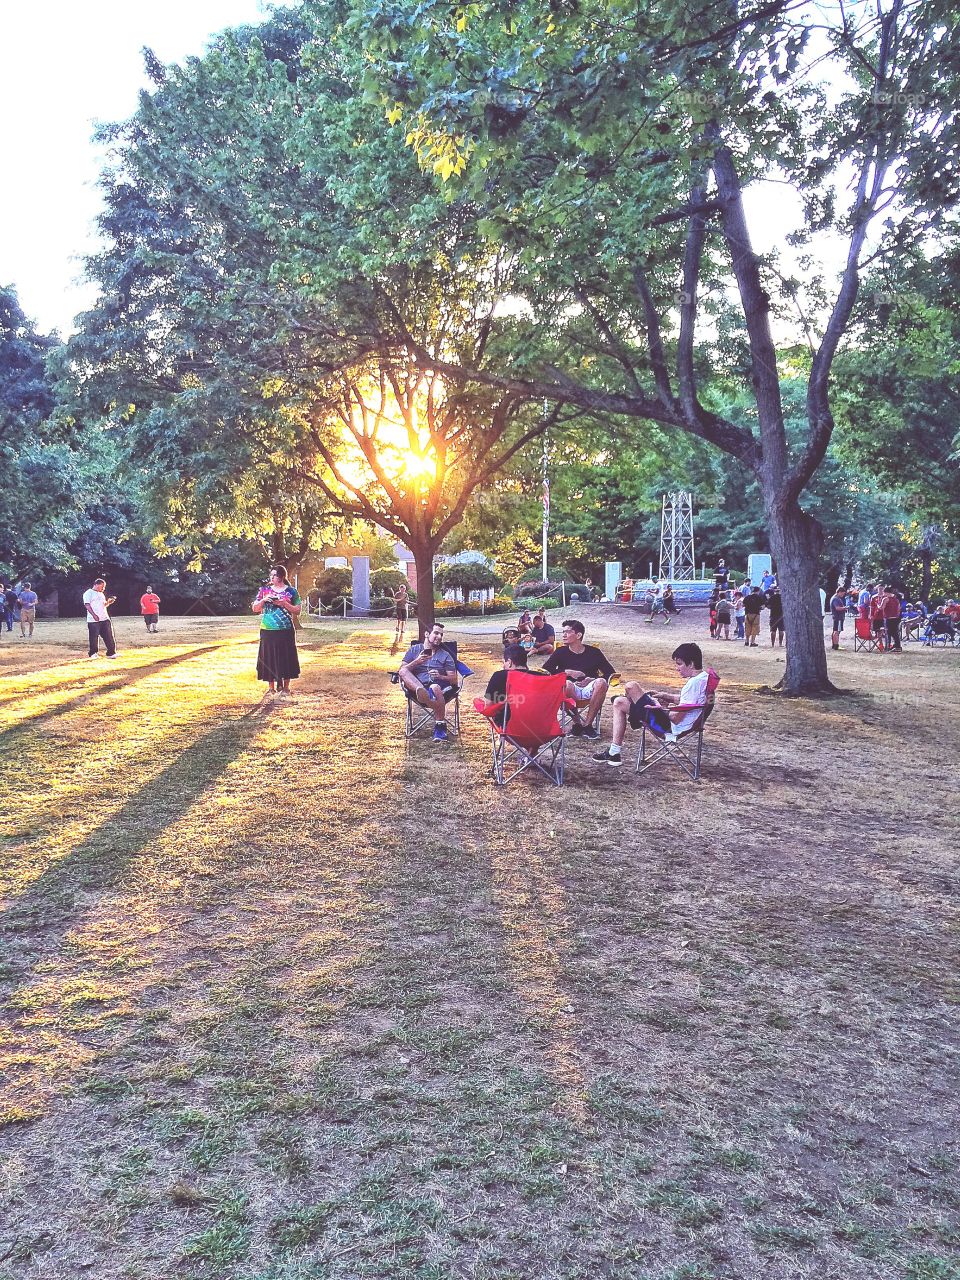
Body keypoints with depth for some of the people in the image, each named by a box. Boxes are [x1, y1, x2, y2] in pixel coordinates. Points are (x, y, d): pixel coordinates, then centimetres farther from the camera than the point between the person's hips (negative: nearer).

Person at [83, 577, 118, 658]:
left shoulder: (101, 594, 20)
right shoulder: (88, 593, -4)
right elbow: (87, 605, -12)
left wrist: (109, 602, 5)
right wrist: (94, 615, -22)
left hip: (105, 619, 7)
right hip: (93, 620, -7)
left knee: (109, 636, 2)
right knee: (94, 637, -1)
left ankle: (111, 652, 6)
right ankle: (93, 653, 11)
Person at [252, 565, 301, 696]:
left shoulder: (291, 591, 3)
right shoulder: (264, 590, 9)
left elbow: (297, 611, 2)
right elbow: (254, 608, 11)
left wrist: (284, 604, -13)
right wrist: (263, 600, -7)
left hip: (286, 631, -2)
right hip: (267, 630, 2)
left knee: (285, 657, 0)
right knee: (268, 658, 3)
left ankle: (285, 687, 11)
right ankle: (271, 687, 13)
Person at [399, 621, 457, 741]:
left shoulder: (446, 655, 20)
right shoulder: (414, 650, 19)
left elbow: (454, 680, 10)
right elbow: (402, 670, 6)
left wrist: (440, 677, -10)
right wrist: (416, 662, -10)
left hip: (438, 685, -1)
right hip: (416, 686, 1)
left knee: (435, 688, -37)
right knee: (403, 672, -27)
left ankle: (440, 728, -39)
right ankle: (421, 692, -57)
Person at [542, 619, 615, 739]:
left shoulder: (594, 652, 6)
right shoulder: (561, 652, 6)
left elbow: (611, 673, 5)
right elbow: (545, 670, -4)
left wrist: (592, 679, -12)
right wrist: (568, 672, -12)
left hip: (589, 690, 1)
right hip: (570, 691, -1)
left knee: (601, 682, -31)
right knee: (566, 683, -35)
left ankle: (587, 724, -20)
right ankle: (577, 723, -16)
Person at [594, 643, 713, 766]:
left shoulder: (694, 683, -26)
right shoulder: (703, 676, 5)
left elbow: (676, 718, -25)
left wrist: (661, 708, -6)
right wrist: (665, 696, 12)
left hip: (668, 727, -11)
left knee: (631, 686, -6)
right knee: (619, 703, 16)